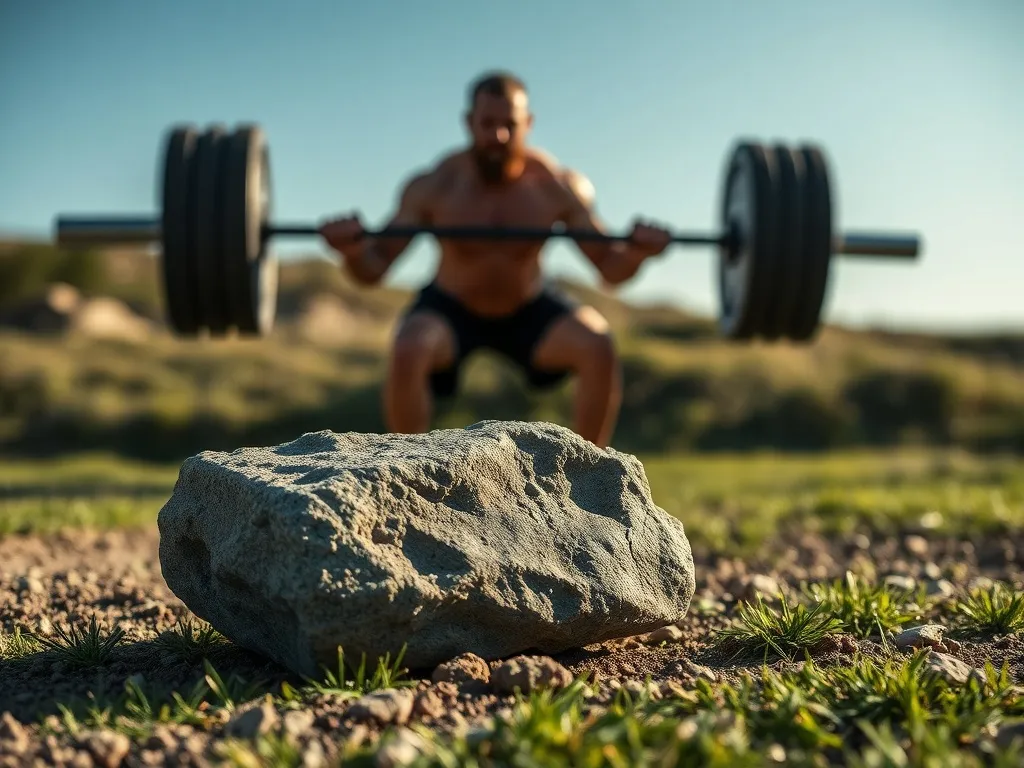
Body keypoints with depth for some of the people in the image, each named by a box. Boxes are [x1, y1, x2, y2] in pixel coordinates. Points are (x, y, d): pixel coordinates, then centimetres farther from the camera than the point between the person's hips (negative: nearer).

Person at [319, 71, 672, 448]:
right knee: (406, 353, -32)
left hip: (529, 309, 2)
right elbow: (373, 269, -23)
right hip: (450, 308, -1)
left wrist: (636, 253, -38)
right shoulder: (433, 186, -24)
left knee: (599, 348, -24)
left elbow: (611, 269, -15)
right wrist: (352, 251, -46)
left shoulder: (558, 186, -21)